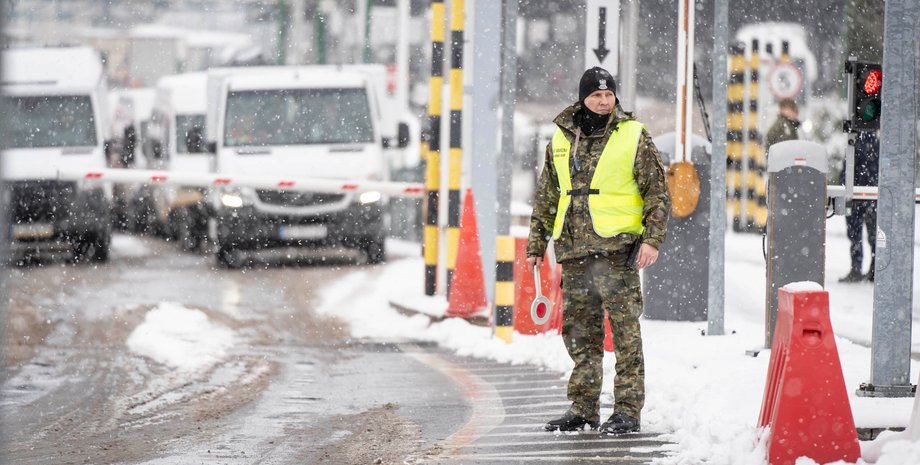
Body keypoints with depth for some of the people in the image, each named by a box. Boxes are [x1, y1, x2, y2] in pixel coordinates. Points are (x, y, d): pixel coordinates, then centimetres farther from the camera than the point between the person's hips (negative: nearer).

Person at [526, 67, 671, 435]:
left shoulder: (633, 136, 1)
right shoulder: (562, 140, 14)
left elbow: (658, 193, 0)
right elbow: (546, 198, 22)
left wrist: (652, 239, -11)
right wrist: (536, 244, 19)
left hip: (617, 249, -5)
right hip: (574, 252, 5)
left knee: (625, 331, -6)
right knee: (579, 332, 9)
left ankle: (628, 410, -4)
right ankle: (583, 409, 17)